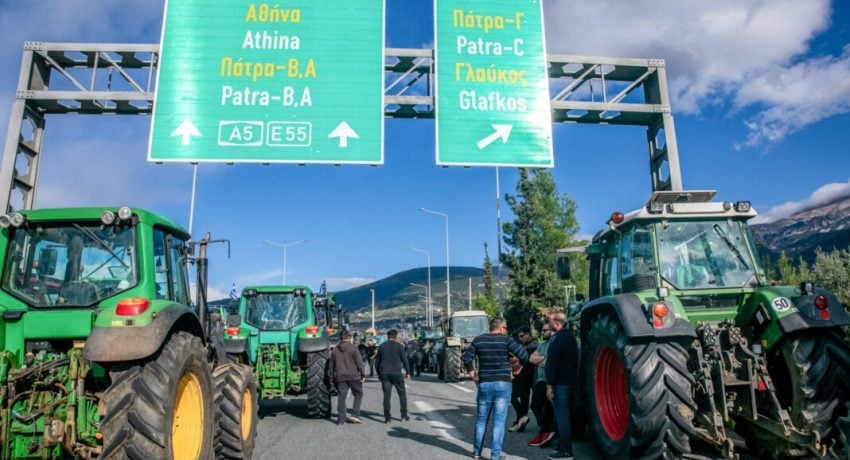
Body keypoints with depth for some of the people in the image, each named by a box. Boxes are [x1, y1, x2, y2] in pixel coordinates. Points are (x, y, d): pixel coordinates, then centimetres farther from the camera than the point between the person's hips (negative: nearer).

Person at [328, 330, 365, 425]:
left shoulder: (335, 350, 7)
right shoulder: (353, 348, -6)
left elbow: (331, 365, 11)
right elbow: (359, 363, -8)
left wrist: (331, 377, 18)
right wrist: (363, 375, -2)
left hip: (340, 377, 4)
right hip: (353, 376, -3)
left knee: (342, 396, 6)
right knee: (358, 394, 10)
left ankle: (341, 419, 6)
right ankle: (355, 414, 0)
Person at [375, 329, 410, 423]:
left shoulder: (382, 346, 9)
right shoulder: (399, 346, -1)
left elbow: (377, 361, 12)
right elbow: (404, 360, -3)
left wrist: (379, 374, 20)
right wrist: (407, 372, 6)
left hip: (384, 374, 3)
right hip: (396, 373, -3)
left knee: (386, 395, 4)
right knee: (402, 394, 10)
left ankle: (387, 417, 0)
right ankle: (404, 416, 12)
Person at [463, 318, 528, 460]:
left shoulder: (478, 340, 3)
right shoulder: (506, 340, -6)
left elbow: (467, 358, 0)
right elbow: (523, 355, -12)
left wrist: (473, 374, 10)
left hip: (484, 384, 3)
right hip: (503, 384, -3)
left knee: (481, 419, 14)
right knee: (499, 421, 3)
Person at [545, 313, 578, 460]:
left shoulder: (556, 339, -17)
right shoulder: (571, 338, 11)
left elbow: (552, 364, -20)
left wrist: (549, 385, -17)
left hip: (559, 383, -9)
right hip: (570, 381, 9)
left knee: (561, 416, -4)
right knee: (564, 416, 16)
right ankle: (563, 446, 24)